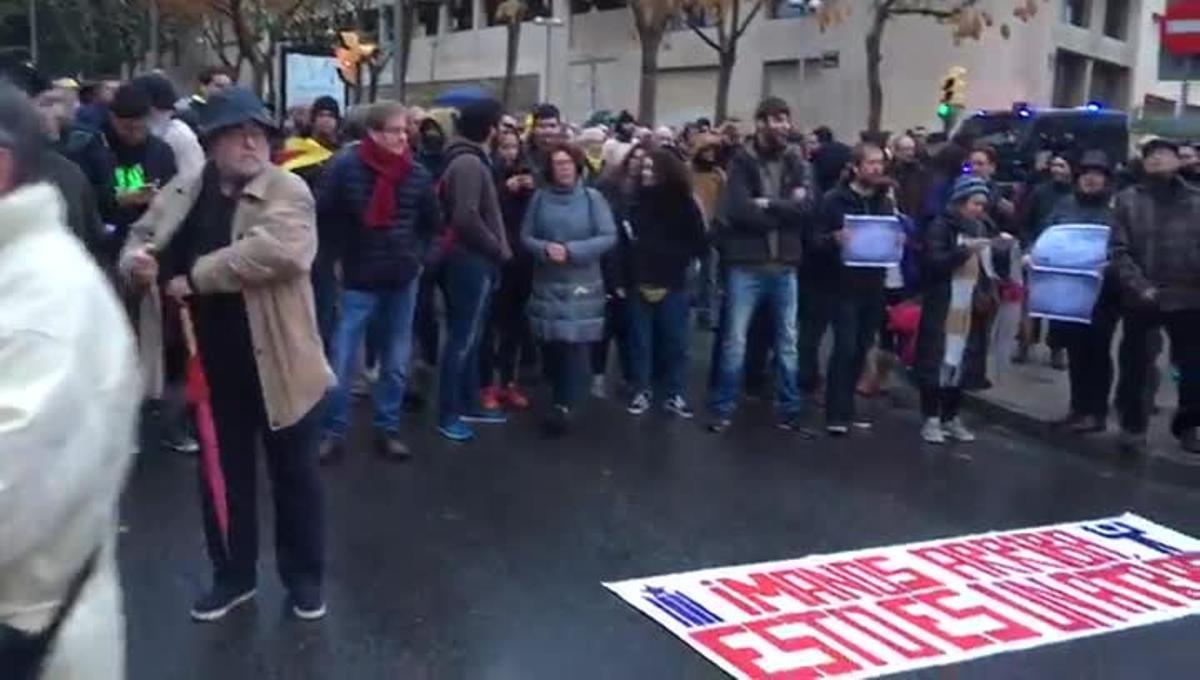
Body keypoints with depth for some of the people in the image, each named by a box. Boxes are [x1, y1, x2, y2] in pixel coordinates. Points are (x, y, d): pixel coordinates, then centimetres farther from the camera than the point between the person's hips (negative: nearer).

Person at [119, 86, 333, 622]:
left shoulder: (288, 191, -11)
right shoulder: (182, 192, 6)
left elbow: (275, 250, -28)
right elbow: (141, 239, 14)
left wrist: (194, 277, -25)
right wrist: (136, 261, -11)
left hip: (277, 362, -4)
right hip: (212, 363, 4)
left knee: (293, 472, 10)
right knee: (223, 472, 16)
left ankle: (304, 575, 27)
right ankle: (233, 575, 33)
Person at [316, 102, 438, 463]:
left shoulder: (417, 174, -1)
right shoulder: (345, 166, -10)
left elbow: (430, 222, 14)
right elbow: (324, 216, -1)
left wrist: (417, 256, 7)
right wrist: (337, 258, -2)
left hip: (403, 281, 3)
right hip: (359, 279, -3)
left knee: (396, 363, 10)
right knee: (342, 362, -3)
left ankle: (387, 430, 22)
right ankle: (334, 432, 12)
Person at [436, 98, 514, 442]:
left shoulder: (469, 160, 15)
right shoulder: (470, 162, -16)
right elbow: (467, 218, -25)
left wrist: (497, 249, 11)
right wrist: (498, 249, -14)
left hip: (475, 260, 10)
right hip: (471, 261, -10)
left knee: (470, 338, 16)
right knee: (462, 339, -5)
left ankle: (469, 404, 25)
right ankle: (448, 414, 1)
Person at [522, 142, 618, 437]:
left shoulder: (592, 197, -4)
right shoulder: (540, 197, 2)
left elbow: (609, 237, -9)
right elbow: (526, 237, 4)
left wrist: (572, 251, -18)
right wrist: (545, 248, -17)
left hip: (582, 283, -2)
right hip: (546, 283, 3)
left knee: (574, 343, -9)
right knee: (550, 343, 7)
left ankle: (564, 405, -7)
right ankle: (563, 396, 26)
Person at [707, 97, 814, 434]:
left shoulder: (797, 161, 6)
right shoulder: (742, 160, -5)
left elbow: (806, 206, -7)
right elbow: (737, 210, -17)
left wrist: (767, 205, -14)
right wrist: (784, 210, -10)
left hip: (785, 265, 4)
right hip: (746, 264, -4)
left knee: (788, 343, 11)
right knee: (734, 341, 4)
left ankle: (789, 412, 22)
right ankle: (723, 410, 16)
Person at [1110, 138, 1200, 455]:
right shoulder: (1128, 199, 0)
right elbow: (1118, 250, -5)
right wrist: (1140, 286, -15)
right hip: (1141, 299, -1)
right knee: (1134, 366, 8)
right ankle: (1132, 426, 23)